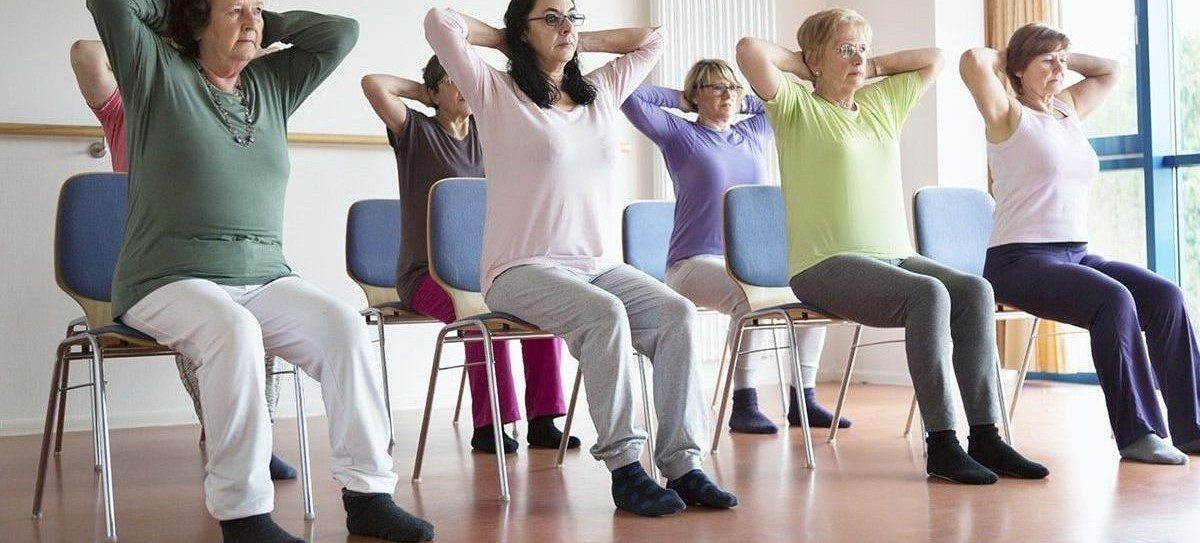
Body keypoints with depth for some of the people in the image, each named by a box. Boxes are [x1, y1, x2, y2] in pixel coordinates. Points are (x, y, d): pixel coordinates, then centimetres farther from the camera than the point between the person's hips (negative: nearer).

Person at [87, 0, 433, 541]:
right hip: (170, 279, -4)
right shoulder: (157, 72, 5)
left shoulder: (273, 84, 18)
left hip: (264, 278, 5)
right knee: (234, 332, -37)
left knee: (344, 325, -24)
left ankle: (367, 494, -21)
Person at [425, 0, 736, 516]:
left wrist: (578, 43, 21)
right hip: (522, 271, -5)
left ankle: (682, 464, -22)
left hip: (597, 264, 6)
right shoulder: (497, 93, 2)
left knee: (677, 313, -21)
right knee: (606, 314, -34)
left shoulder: (601, 92, 19)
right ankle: (624, 468, -28)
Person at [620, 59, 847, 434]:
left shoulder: (754, 133, 20)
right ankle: (743, 404, -28)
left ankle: (803, 399, -13)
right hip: (696, 261, -6)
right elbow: (631, 96, -5)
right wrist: (679, 100, 8)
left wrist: (745, 102, 22)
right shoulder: (679, 134, 5)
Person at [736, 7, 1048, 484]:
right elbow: (750, 50, -13)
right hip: (827, 265, -6)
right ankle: (941, 444, -27)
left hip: (895, 256, 7)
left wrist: (872, 68, 22)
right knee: (928, 295, -31)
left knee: (974, 289, -21)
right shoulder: (796, 106, 2)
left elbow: (934, 58, 31)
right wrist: (803, 66, 3)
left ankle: (985, 435, -21)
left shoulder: (883, 102, 20)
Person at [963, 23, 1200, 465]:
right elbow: (973, 61, -17)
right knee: (1114, 299, -31)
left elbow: (1109, 70, 33)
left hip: (1078, 254, 7)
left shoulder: (1069, 110, 19)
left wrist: (1064, 57, 23)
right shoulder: (1009, 116, -1)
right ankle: (1136, 432, -23)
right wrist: (1003, 58, 4)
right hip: (1020, 260, -7)